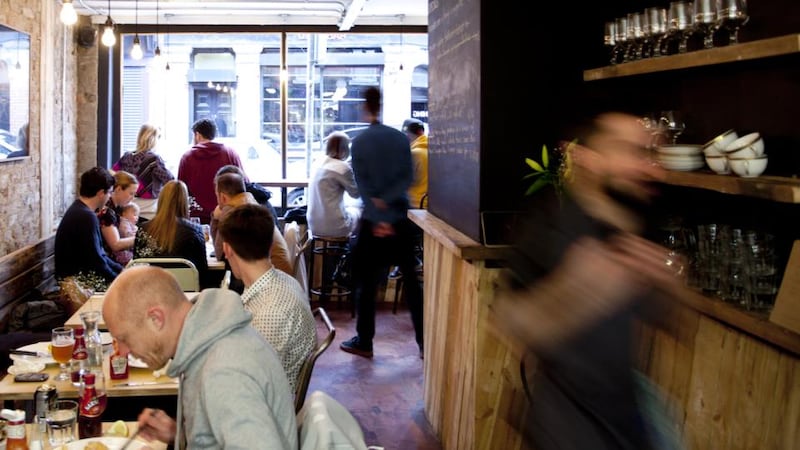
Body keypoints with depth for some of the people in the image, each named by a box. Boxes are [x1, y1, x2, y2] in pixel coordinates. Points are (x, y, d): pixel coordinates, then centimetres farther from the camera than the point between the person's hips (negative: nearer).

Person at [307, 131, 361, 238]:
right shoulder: (343, 168, -16)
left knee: (350, 209, 33)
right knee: (358, 212, 25)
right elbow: (356, 193, -3)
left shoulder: (319, 164, 5)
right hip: (334, 228, -6)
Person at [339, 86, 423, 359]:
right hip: (401, 219, 3)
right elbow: (407, 178, -6)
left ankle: (364, 342, 13)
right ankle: (424, 342, 10)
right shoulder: (401, 138, 2)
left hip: (373, 220, -2)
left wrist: (377, 217, -12)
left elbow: (362, 185, -10)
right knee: (411, 280, 8)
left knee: (366, 282, 7)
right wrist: (386, 201, -11)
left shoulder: (360, 142, -5)